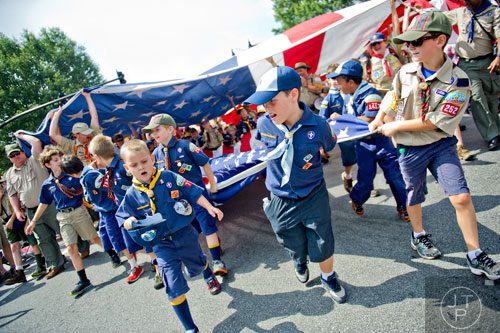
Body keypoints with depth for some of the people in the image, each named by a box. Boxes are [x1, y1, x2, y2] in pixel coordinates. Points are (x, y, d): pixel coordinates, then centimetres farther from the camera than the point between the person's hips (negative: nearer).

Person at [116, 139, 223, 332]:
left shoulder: (169, 177, -13)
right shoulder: (132, 195, -8)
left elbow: (193, 193, -8)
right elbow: (122, 219, 1)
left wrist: (210, 208, -14)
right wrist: (129, 222, -20)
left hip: (185, 234, 0)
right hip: (162, 245, 0)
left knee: (199, 263, 28)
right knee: (174, 289, -3)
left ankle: (209, 277, 67)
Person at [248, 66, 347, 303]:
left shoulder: (317, 125, -21)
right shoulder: (263, 125, -15)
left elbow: (330, 147, 3)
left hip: (314, 197, -1)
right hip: (281, 202, 2)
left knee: (322, 246, 13)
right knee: (294, 247, 21)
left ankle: (328, 277, 45)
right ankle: (300, 262, 58)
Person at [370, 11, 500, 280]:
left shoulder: (457, 81, -17)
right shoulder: (405, 72, -7)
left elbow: (434, 122, -19)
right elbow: (390, 103, 8)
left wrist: (397, 126, -15)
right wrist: (378, 122, 2)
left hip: (441, 145, -2)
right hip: (409, 148, 2)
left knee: (462, 197, -6)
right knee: (414, 197, 16)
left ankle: (475, 255, 13)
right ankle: (418, 235, 44)